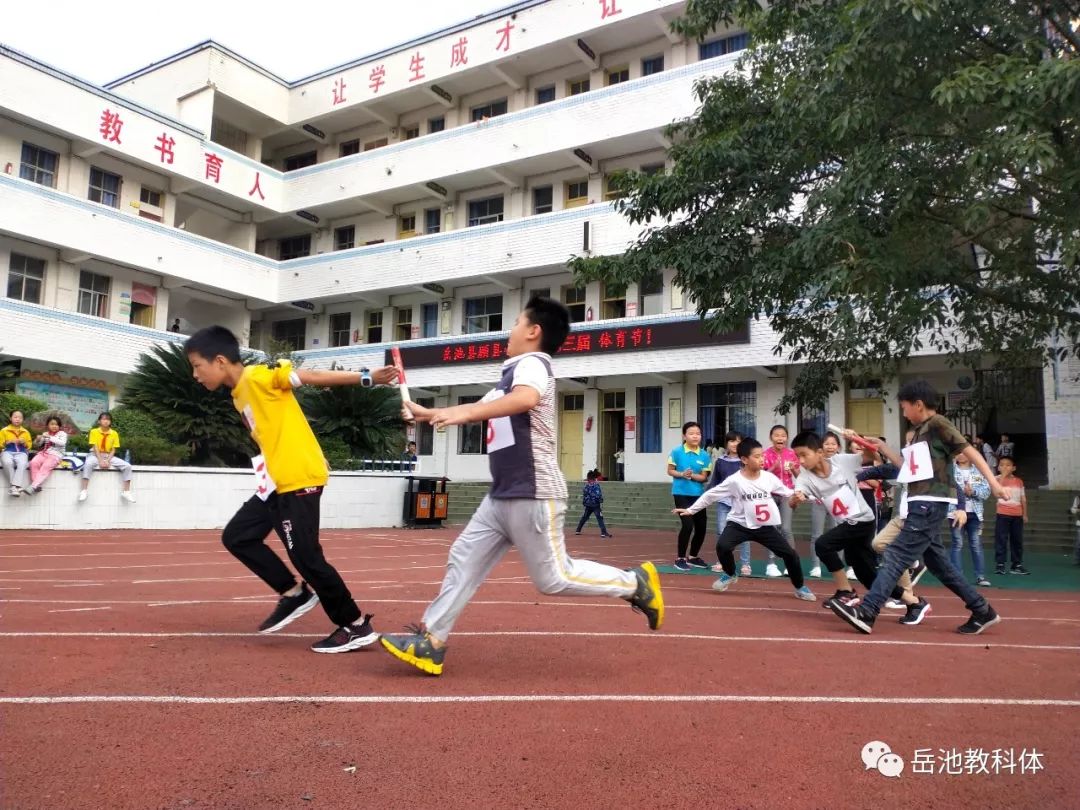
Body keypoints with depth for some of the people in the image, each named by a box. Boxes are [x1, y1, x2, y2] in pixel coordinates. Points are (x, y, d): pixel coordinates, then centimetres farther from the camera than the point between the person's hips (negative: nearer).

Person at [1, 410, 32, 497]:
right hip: (7, 452, 0)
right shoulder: (4, 431, 12)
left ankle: (15, 487, -42)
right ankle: (17, 486, -27)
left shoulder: (25, 432, 17)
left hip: (21, 453, 1)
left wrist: (24, 443, -3)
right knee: (7, 463, -37)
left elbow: (29, 446, 18)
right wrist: (8, 442, -8)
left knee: (22, 464, -36)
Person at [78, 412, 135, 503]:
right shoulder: (94, 431, -3)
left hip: (109, 456, 3)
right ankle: (84, 491, -35)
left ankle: (126, 492, -16)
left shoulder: (114, 433, 3)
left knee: (127, 466, -19)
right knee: (88, 464, -39)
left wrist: (108, 461, -16)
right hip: (95, 455, -3)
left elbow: (113, 450, 1)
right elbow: (95, 448, -10)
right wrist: (100, 461, -21)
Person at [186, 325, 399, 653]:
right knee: (237, 537, 12)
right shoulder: (239, 396, 17)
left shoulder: (260, 375, -10)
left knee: (306, 556, -7)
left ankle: (356, 626, 6)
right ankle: (295, 593, 18)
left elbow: (312, 376, -14)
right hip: (277, 483, 10)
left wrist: (367, 378, -19)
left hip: (299, 479, -10)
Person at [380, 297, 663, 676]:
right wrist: (428, 413, 34)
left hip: (533, 496, -10)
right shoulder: (513, 373, 20)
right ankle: (430, 642, 12)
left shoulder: (532, 363, -11)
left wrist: (465, 414, -41)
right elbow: (481, 408, 33)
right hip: (502, 496, 10)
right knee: (463, 560, 7)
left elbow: (526, 399, -35)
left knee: (554, 578, -4)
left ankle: (635, 582, 12)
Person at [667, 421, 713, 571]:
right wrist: (682, 474, -19)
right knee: (688, 524, -14)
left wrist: (692, 475, -20)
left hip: (698, 495, 4)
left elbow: (704, 477, -2)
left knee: (702, 527, 8)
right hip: (681, 493, -4)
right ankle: (680, 558, 3)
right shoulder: (677, 452, -8)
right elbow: (670, 471, -1)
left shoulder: (704, 455, -3)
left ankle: (693, 557, 29)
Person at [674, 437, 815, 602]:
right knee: (722, 546, -26)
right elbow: (711, 495, -8)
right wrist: (691, 509, -9)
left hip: (765, 527, 3)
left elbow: (788, 493, 8)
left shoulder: (769, 477, -4)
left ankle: (800, 588, 24)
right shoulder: (734, 480, -14)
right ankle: (730, 574, 6)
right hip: (740, 524, -2)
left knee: (790, 553, -2)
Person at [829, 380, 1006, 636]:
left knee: (897, 555, -16)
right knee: (937, 563, 14)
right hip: (922, 504, 10)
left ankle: (865, 612, -21)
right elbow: (909, 468, 26)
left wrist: (993, 482, -19)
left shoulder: (938, 424, -5)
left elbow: (970, 451, -11)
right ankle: (982, 611, 23)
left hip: (930, 504, -10)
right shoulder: (920, 432, 20)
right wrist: (882, 447, 23)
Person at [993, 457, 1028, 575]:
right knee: (1001, 539, -4)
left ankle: (1017, 565, 17)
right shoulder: (998, 479, -1)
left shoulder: (1019, 481, 10)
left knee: (1017, 540, 9)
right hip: (1003, 514, -4)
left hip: (1017, 515, 4)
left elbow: (1023, 498, 13)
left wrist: (1025, 514, 9)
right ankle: (1000, 564, -2)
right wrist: (1003, 475, -20)